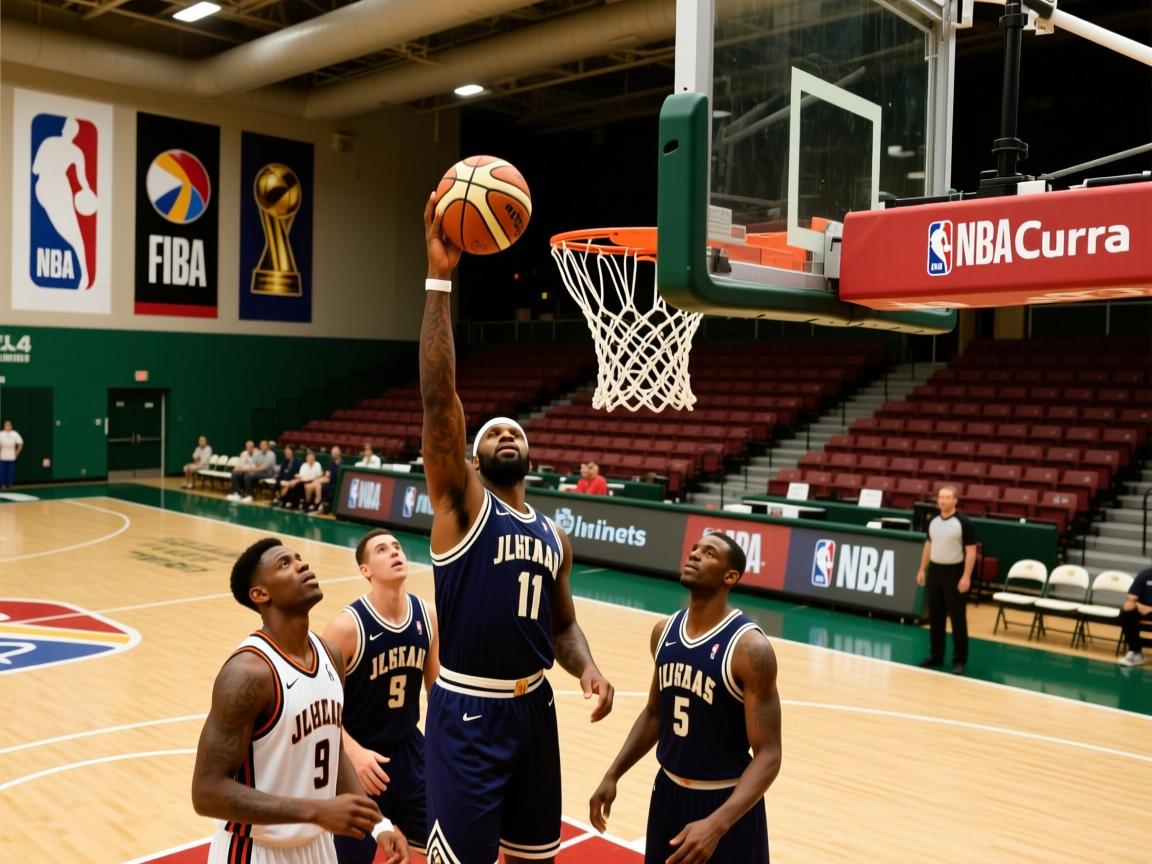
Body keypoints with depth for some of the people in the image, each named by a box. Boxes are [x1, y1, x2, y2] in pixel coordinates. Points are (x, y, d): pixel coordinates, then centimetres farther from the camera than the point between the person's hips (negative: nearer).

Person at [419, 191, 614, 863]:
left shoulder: (554, 536, 9)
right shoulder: (461, 502, -7)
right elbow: (439, 394, -20)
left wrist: (588, 668, -6)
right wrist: (440, 278, -26)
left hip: (535, 710, 6)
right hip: (467, 714, -5)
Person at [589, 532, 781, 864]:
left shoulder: (750, 648, -21)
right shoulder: (664, 632, -1)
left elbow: (768, 755, -21)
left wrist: (717, 823, -32)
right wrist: (612, 776, 6)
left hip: (726, 801, -6)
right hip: (668, 791, 6)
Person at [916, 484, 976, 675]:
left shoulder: (964, 523, -10)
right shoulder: (933, 521, 8)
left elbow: (971, 551, -12)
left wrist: (966, 577, -17)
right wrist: (922, 569, 15)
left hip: (955, 572, -6)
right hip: (935, 571, 6)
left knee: (958, 618, -2)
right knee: (935, 617, 11)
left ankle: (959, 661, 5)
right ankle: (936, 656, 22)